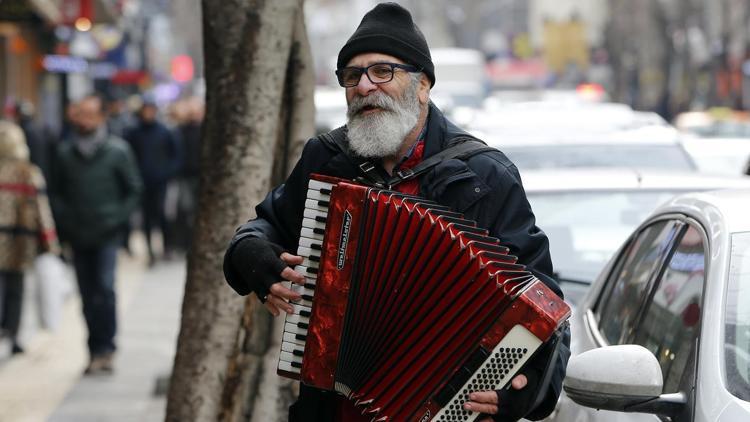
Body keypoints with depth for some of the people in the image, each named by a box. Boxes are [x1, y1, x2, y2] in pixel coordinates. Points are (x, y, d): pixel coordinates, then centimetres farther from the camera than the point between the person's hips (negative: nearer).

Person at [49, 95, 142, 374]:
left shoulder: (117, 151, -2)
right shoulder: (65, 153, 5)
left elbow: (134, 190, 3)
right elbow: (55, 191, 14)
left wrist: (117, 218, -8)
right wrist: (63, 219, 0)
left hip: (106, 236, -3)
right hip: (78, 236, 3)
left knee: (105, 289, -15)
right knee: (88, 296, 6)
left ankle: (105, 348, -9)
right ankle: (97, 351, 14)